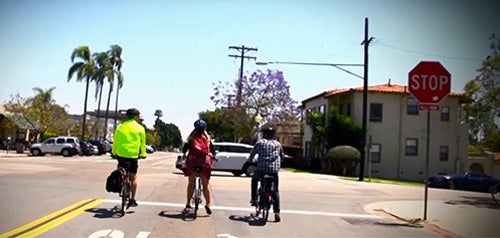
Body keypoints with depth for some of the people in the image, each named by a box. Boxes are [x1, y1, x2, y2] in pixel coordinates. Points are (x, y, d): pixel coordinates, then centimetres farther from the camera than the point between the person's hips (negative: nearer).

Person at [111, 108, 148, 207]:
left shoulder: (120, 126, 6)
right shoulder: (140, 128, 0)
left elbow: (115, 141, 9)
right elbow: (143, 143, 5)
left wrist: (114, 153, 19)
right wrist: (143, 154, 17)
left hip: (121, 154, 2)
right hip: (133, 155, -2)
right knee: (133, 177, 8)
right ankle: (133, 199, 7)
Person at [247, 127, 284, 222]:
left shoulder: (260, 142, 5)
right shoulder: (278, 144, 13)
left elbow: (252, 153, 8)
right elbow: (282, 155, 23)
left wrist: (250, 161, 28)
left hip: (261, 169, -2)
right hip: (274, 170, 2)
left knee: (254, 180, 30)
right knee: (275, 191, 10)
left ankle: (254, 199, 22)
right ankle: (277, 212, 1)